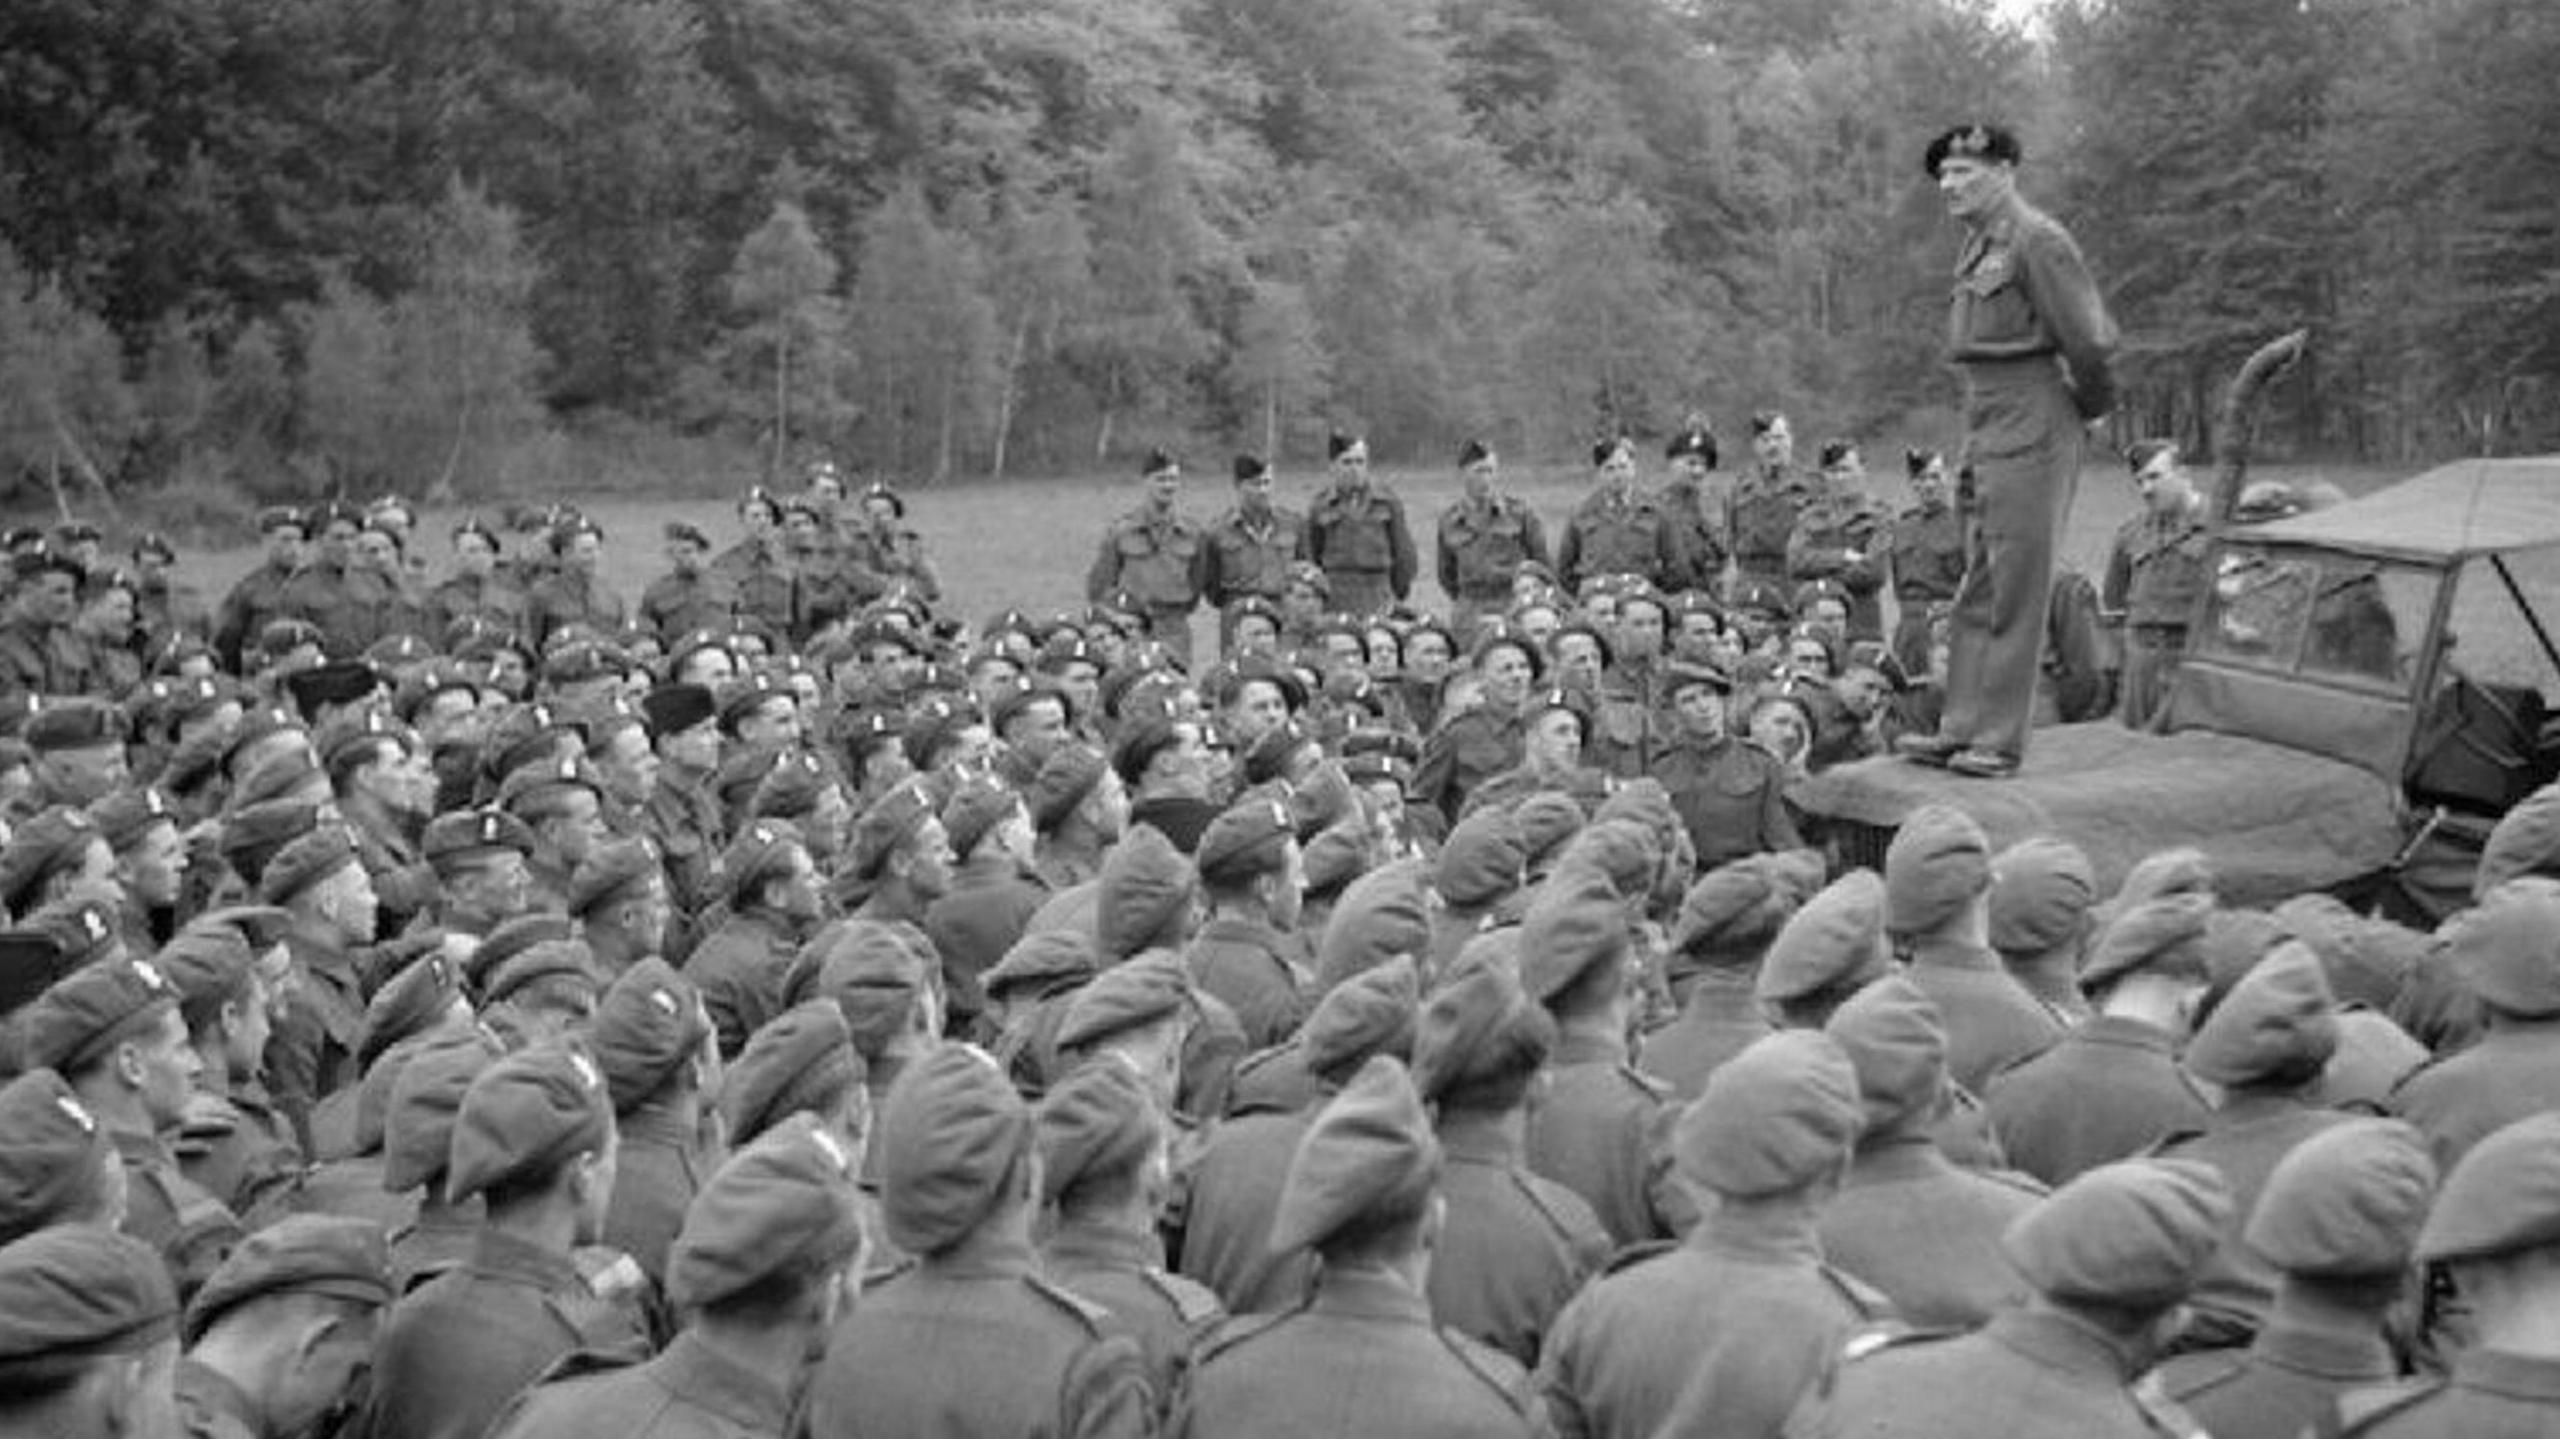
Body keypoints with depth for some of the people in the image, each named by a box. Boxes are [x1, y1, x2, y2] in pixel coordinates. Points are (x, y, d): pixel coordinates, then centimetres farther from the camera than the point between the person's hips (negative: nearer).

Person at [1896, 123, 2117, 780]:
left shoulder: (2038, 241, -14)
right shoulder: (1979, 246, 15)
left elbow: (2089, 341, -17)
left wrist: (2090, 403, -1)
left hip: (2032, 432, -9)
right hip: (1990, 432, 9)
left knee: (2016, 590, -5)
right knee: (1977, 593, 11)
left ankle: (2001, 741, -1)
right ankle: (1963, 728, 16)